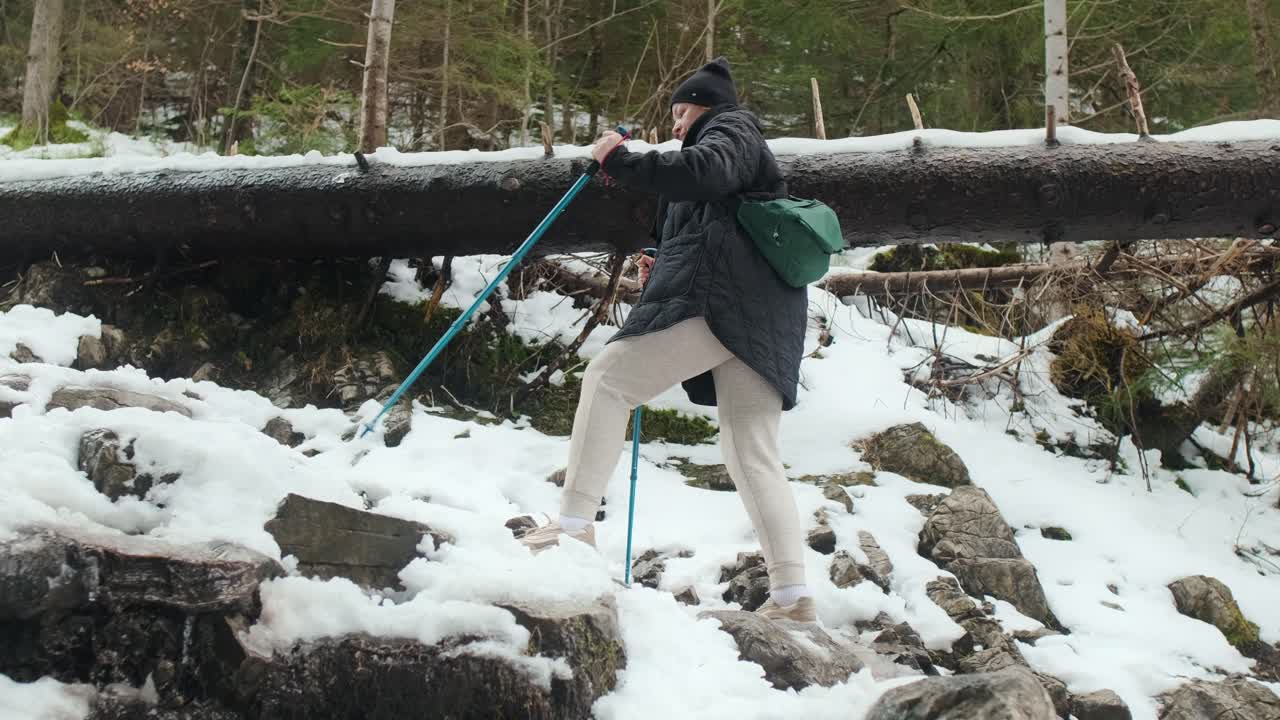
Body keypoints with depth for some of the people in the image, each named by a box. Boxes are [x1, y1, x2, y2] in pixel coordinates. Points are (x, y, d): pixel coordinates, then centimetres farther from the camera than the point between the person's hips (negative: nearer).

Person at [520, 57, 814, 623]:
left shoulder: (731, 129, 11)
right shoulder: (743, 154, 38)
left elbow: (703, 172, -15)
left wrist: (619, 160, -9)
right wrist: (662, 276, 22)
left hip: (717, 302, -9)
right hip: (761, 321, 10)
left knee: (608, 378, -9)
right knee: (754, 455, 4)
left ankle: (575, 523, -18)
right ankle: (792, 594, -4)